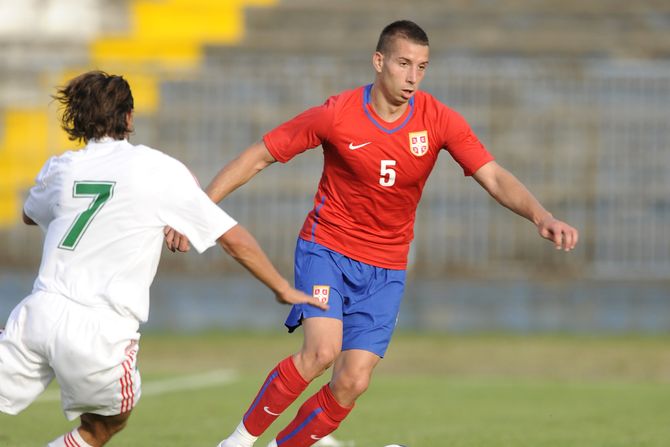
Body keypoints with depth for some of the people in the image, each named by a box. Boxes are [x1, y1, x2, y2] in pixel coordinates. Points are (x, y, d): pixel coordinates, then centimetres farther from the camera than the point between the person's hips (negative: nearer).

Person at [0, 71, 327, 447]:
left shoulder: (60, 169, 11)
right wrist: (282, 288, 18)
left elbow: (30, 215, 36)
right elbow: (232, 237, 6)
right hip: (100, 330, -3)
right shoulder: (160, 170, 1)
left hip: (40, 310, 3)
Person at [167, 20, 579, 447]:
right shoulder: (336, 115, -13)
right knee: (322, 350, -25)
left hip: (385, 269, 3)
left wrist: (542, 216, -33)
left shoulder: (439, 120, -9)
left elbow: (495, 178, -14)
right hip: (327, 248, -3)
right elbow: (258, 157, -6)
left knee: (353, 382, -7)